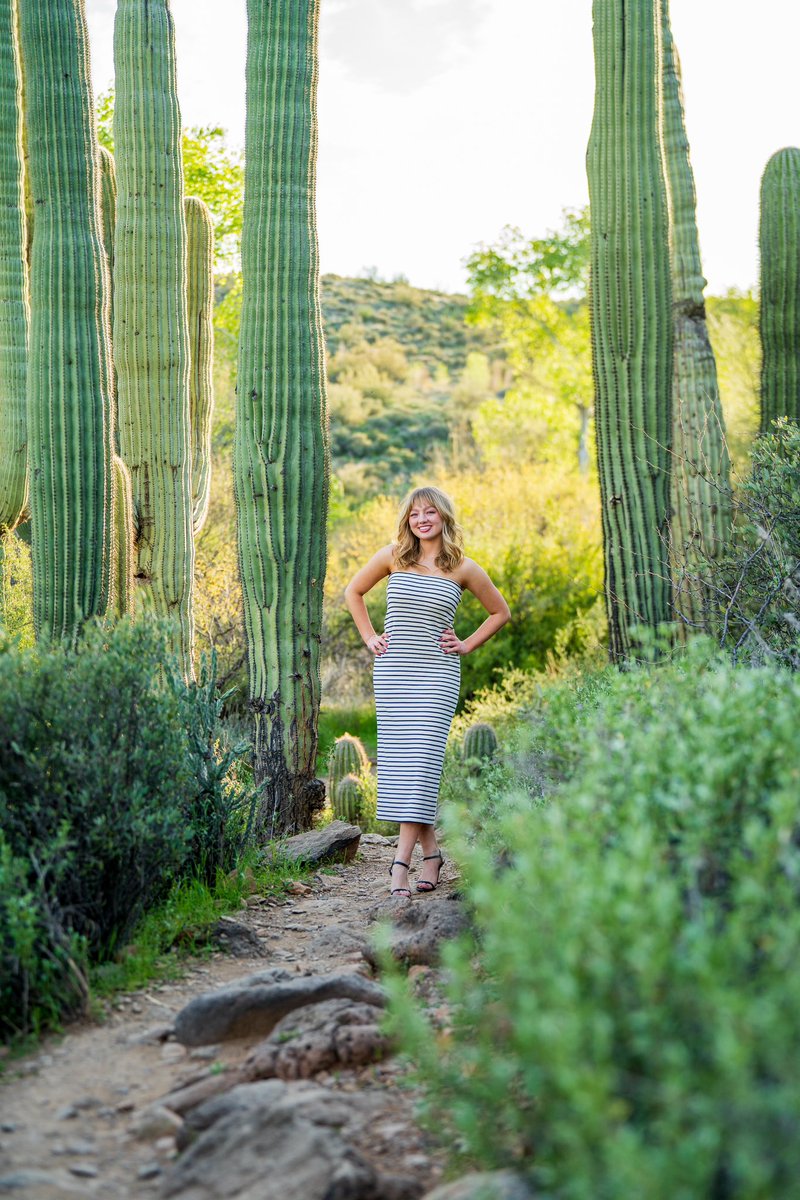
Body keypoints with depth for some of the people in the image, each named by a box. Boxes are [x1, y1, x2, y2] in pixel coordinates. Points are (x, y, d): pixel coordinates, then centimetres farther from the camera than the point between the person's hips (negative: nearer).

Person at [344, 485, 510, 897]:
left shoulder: (464, 569, 3)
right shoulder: (392, 556, 6)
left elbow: (500, 612, 16)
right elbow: (353, 592, 19)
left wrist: (467, 645, 6)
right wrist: (369, 637, 10)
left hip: (437, 674, -2)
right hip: (392, 671, 2)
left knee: (421, 761, -12)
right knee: (397, 760, 0)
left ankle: (401, 862, -13)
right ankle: (431, 852, 13)